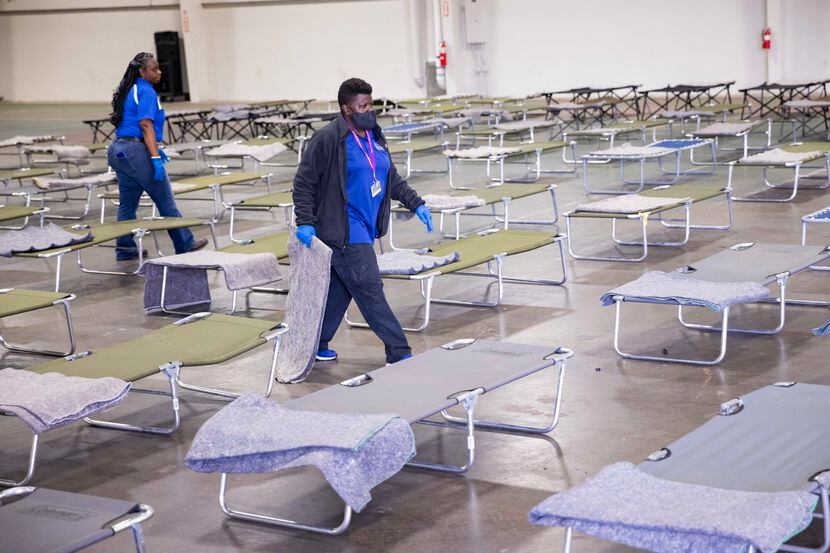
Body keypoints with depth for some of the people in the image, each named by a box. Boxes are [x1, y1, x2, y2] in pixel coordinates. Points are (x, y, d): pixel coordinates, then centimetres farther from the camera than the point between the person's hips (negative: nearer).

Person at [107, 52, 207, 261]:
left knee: (127, 203, 12)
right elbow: (146, 126, -20)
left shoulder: (130, 91, 16)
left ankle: (125, 249, 15)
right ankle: (185, 245, 9)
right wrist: (156, 157, -23)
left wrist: (155, 149, 27)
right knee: (165, 200, 1)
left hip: (119, 149, 9)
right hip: (136, 151, -9)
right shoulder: (146, 92, -13)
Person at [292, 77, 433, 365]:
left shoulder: (374, 137, 12)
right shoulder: (327, 139, -13)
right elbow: (303, 182, -10)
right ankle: (399, 354, -5)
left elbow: (392, 179, 22)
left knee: (339, 290, 15)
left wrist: (416, 203, 14)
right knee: (370, 292, -7)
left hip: (365, 230, 9)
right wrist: (305, 222, -16)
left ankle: (316, 346, 27)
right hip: (344, 232, -8)